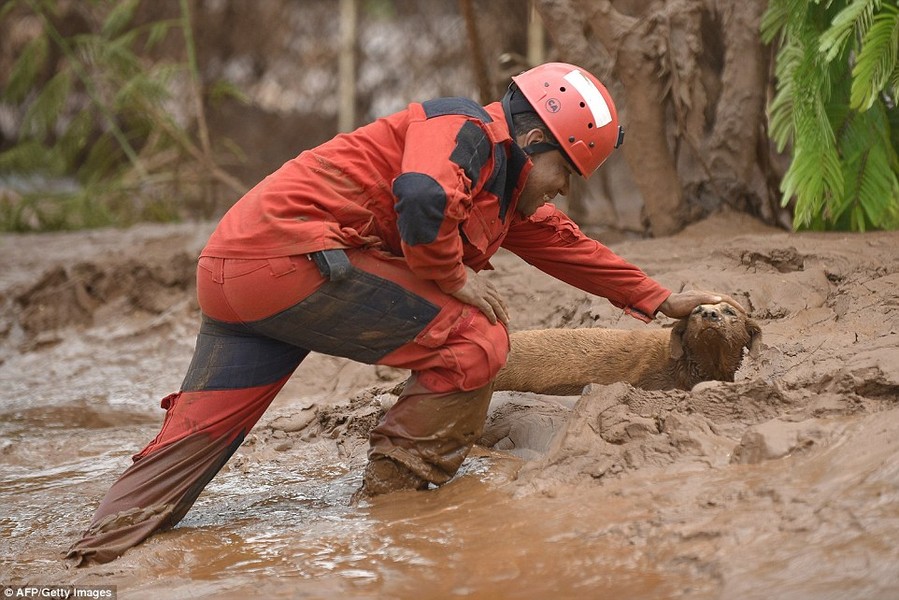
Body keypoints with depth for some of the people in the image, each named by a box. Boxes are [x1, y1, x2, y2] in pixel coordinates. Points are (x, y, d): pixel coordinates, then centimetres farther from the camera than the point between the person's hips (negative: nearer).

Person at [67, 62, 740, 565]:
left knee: (196, 434, 6)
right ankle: (391, 497, 0)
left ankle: (97, 553, 1)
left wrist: (662, 301, 39)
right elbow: (421, 197, -25)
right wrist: (456, 276, -10)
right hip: (288, 245, -10)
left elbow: (566, 244, 35)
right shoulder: (466, 128, -5)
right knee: (473, 339, -6)